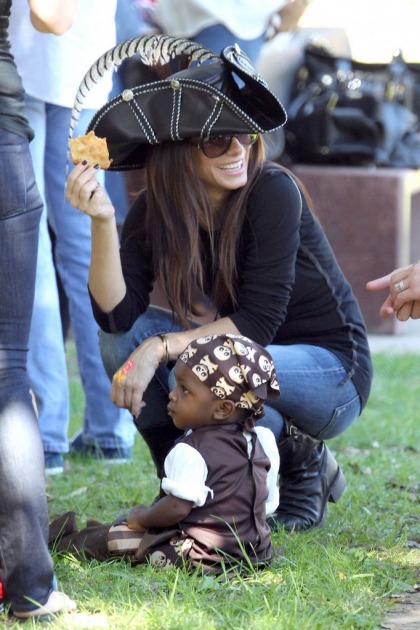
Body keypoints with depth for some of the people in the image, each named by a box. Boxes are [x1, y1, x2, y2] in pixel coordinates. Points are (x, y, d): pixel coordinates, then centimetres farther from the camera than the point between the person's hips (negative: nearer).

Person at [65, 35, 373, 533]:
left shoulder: (272, 192, -22)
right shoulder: (155, 210, -8)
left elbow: (258, 322, -24)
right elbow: (116, 313, -18)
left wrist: (161, 348, -31)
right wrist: (102, 221, -30)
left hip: (331, 370, -5)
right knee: (122, 337, -15)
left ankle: (305, 464, -5)